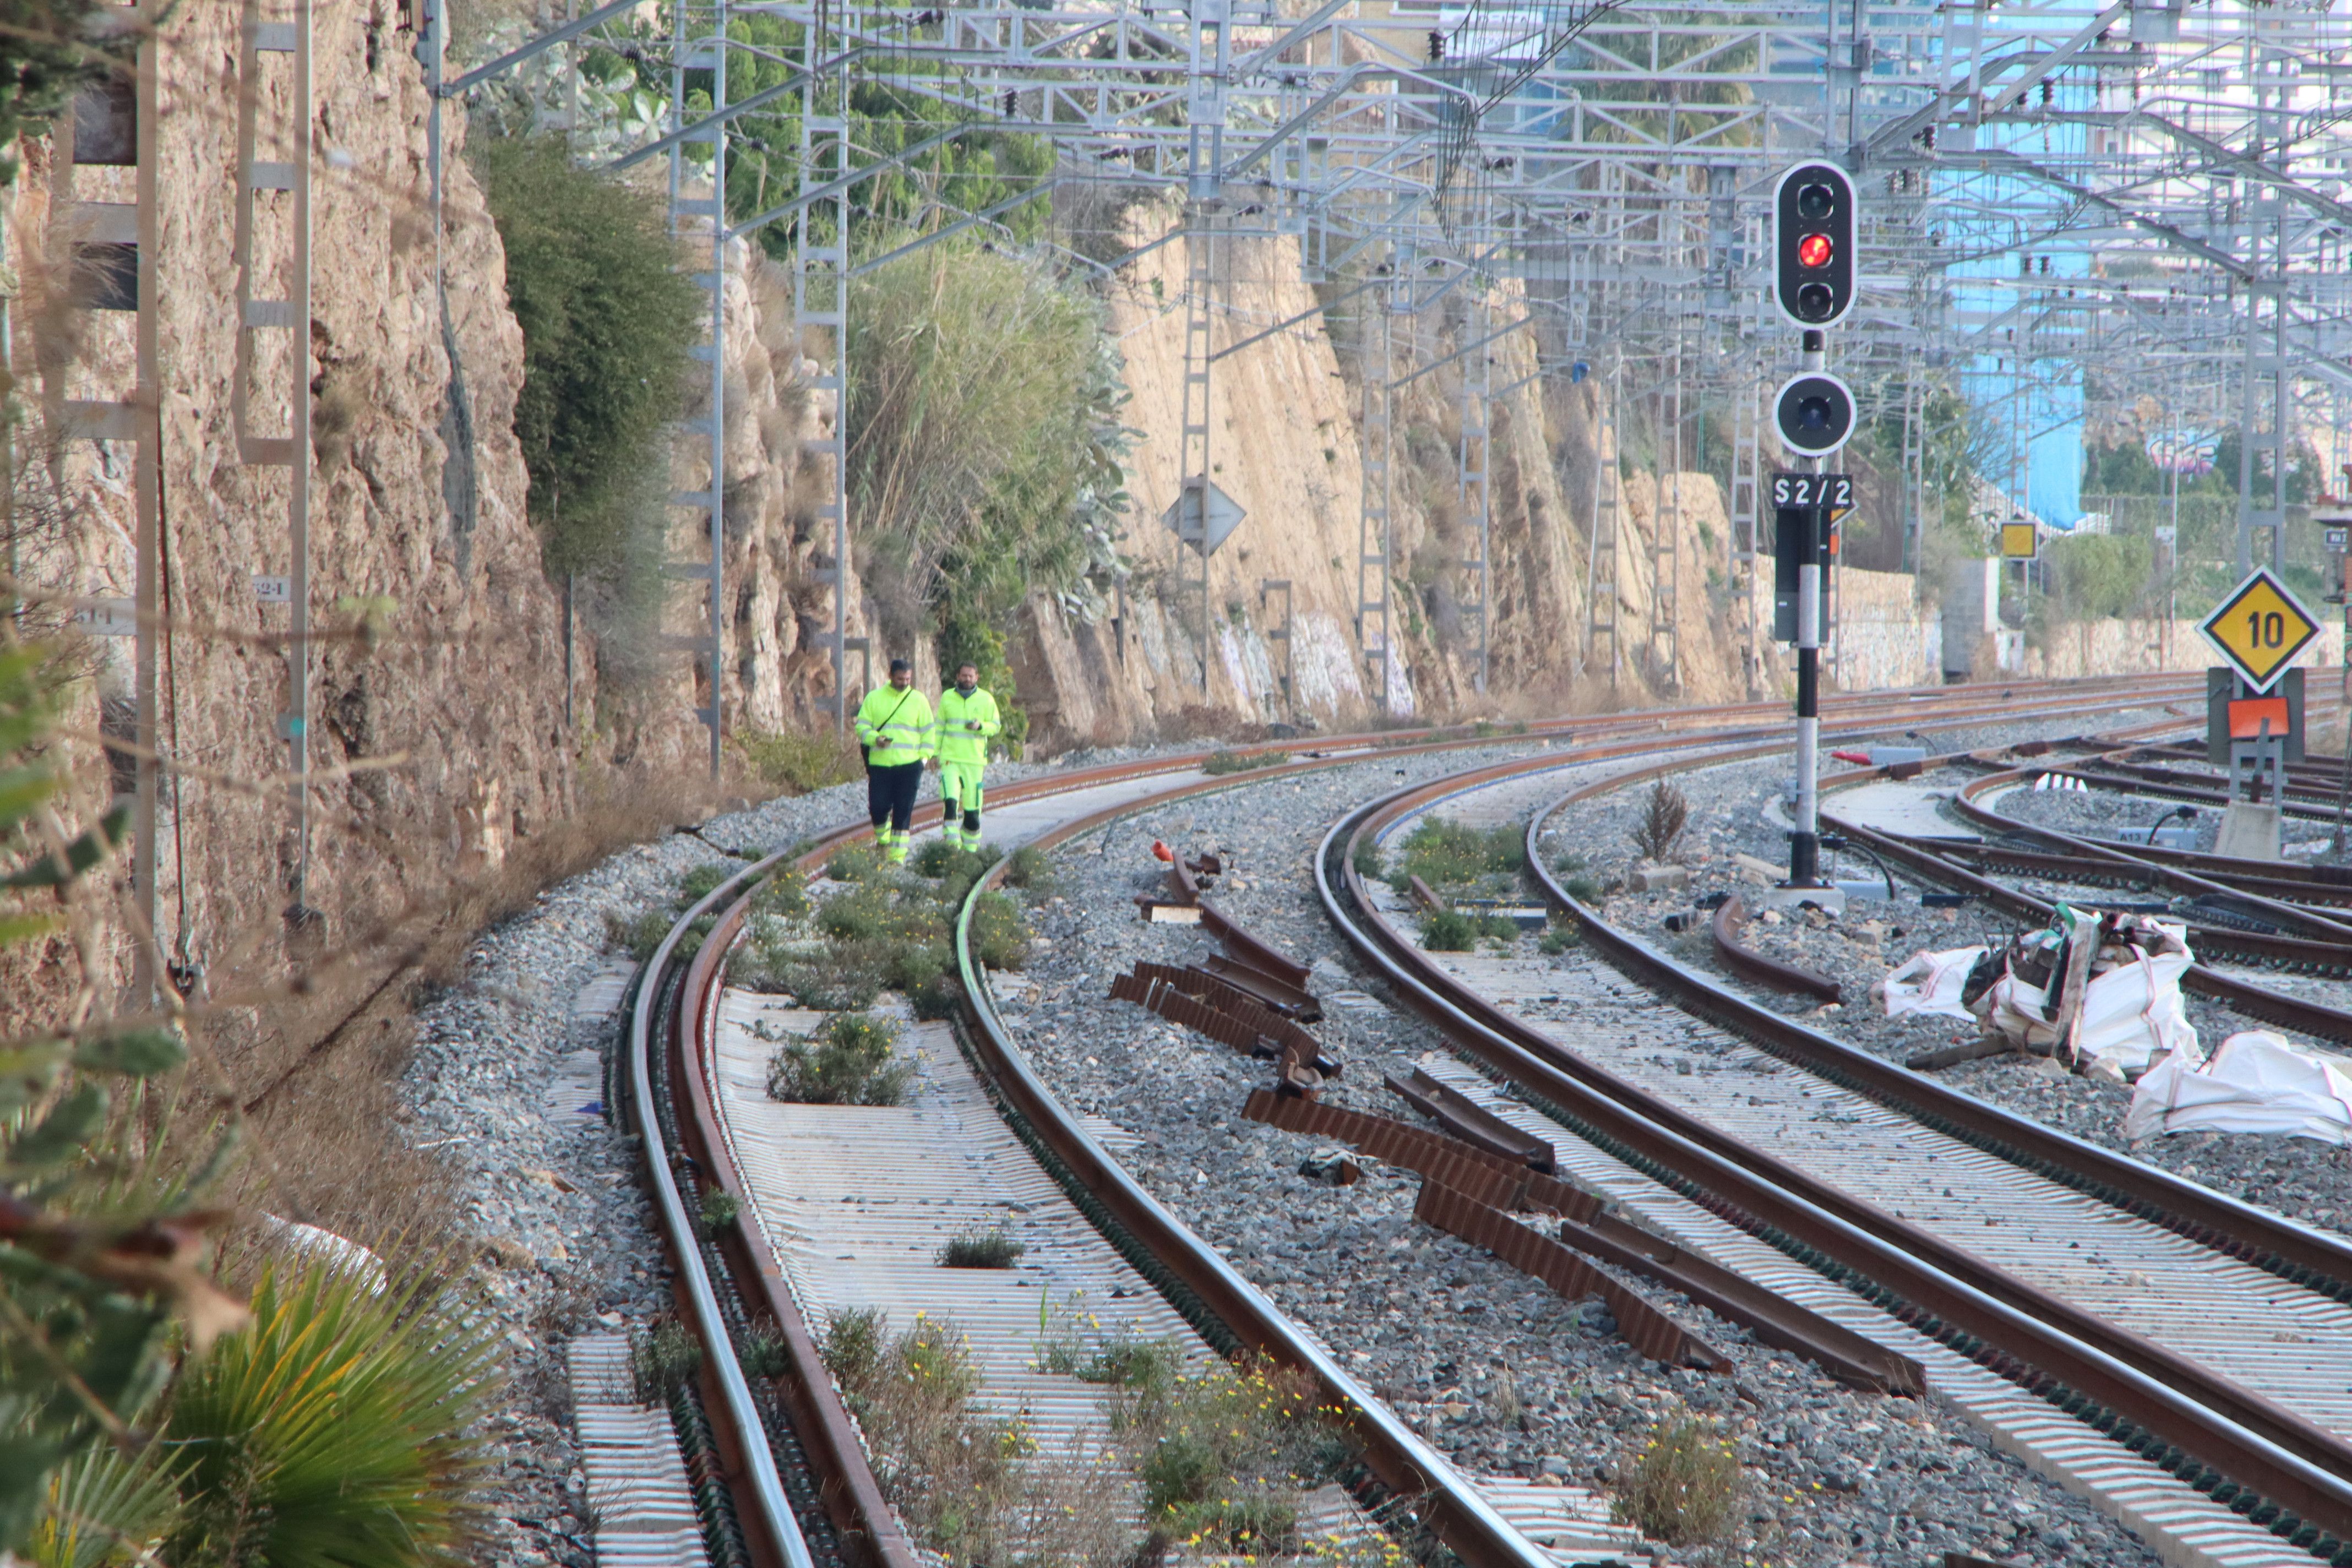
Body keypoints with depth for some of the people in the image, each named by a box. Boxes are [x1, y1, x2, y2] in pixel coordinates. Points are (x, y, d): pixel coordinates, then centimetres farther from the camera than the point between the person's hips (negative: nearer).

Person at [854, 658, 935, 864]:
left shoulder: (918, 700, 6)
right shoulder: (874, 698, 6)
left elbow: (928, 731, 9)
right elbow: (862, 726, 5)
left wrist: (924, 757, -1)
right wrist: (875, 739, -15)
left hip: (909, 766, -1)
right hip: (880, 764, 1)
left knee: (903, 813, -4)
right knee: (878, 808, -4)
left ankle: (898, 856, 1)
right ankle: (884, 841, 25)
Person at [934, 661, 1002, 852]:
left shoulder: (986, 700, 3)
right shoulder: (947, 697, 8)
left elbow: (996, 726, 7)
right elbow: (939, 726, 15)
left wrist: (981, 726, -14)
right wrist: (937, 752, 9)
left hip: (975, 762, 0)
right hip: (950, 759, 0)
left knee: (972, 807, 1)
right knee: (950, 800, -19)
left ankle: (970, 847, 12)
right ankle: (952, 841, -19)